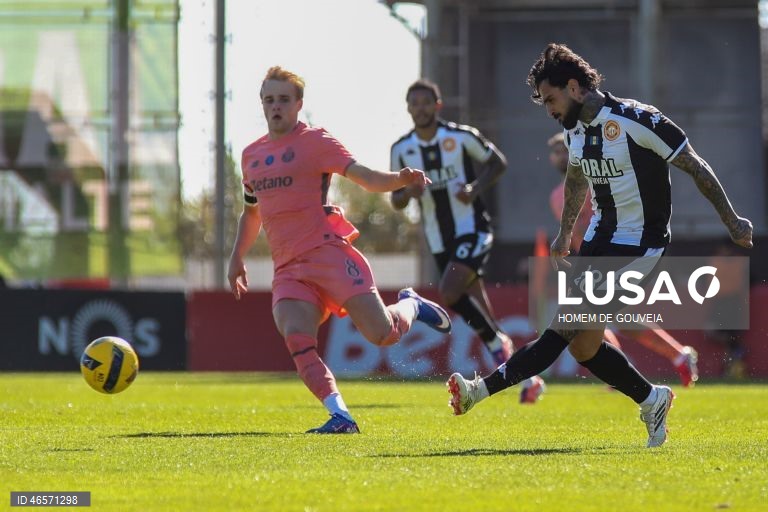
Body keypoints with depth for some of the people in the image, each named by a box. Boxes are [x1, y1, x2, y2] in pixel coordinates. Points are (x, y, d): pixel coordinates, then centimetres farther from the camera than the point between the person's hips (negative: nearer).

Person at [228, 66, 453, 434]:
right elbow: (251, 211, 33)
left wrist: (401, 180, -29)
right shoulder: (252, 155, 18)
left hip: (328, 252, -5)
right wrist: (237, 258, 28)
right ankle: (340, 417, -21)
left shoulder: (314, 141, 0)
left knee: (381, 333, -15)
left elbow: (364, 176, -11)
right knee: (296, 339, -22)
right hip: (288, 269, 5)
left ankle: (411, 306, 21)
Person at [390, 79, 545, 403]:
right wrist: (408, 193, -16)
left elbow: (497, 162, 5)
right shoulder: (401, 150, 2)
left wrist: (476, 188, -13)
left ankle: (499, 343, -5)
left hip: (472, 230, -5)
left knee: (449, 293, -26)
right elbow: (396, 200, 8)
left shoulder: (462, 137, -7)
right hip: (440, 242, 5)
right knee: (478, 315, 5)